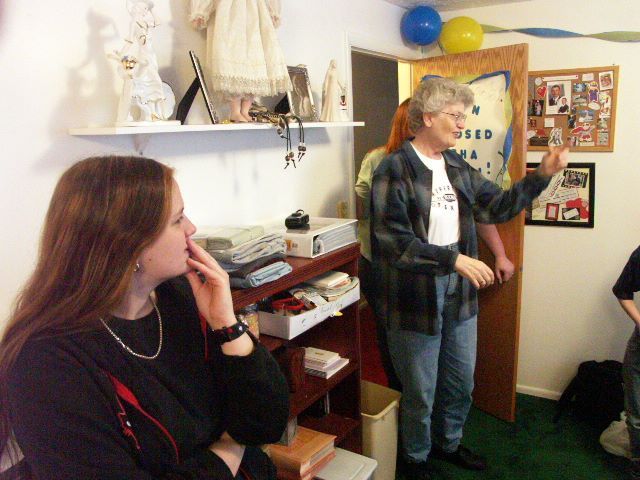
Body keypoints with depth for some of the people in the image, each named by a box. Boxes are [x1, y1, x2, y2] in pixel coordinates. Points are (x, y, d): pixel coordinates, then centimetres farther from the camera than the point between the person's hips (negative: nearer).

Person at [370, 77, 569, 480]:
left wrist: (543, 174, 2)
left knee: (461, 382, 22)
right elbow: (393, 241, -23)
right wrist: (454, 258, -29)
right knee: (421, 391, 11)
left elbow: (497, 206, 13)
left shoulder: (458, 167, 8)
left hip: (460, 292, 7)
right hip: (417, 295, -7)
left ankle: (449, 443, 48)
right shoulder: (395, 169, -16)